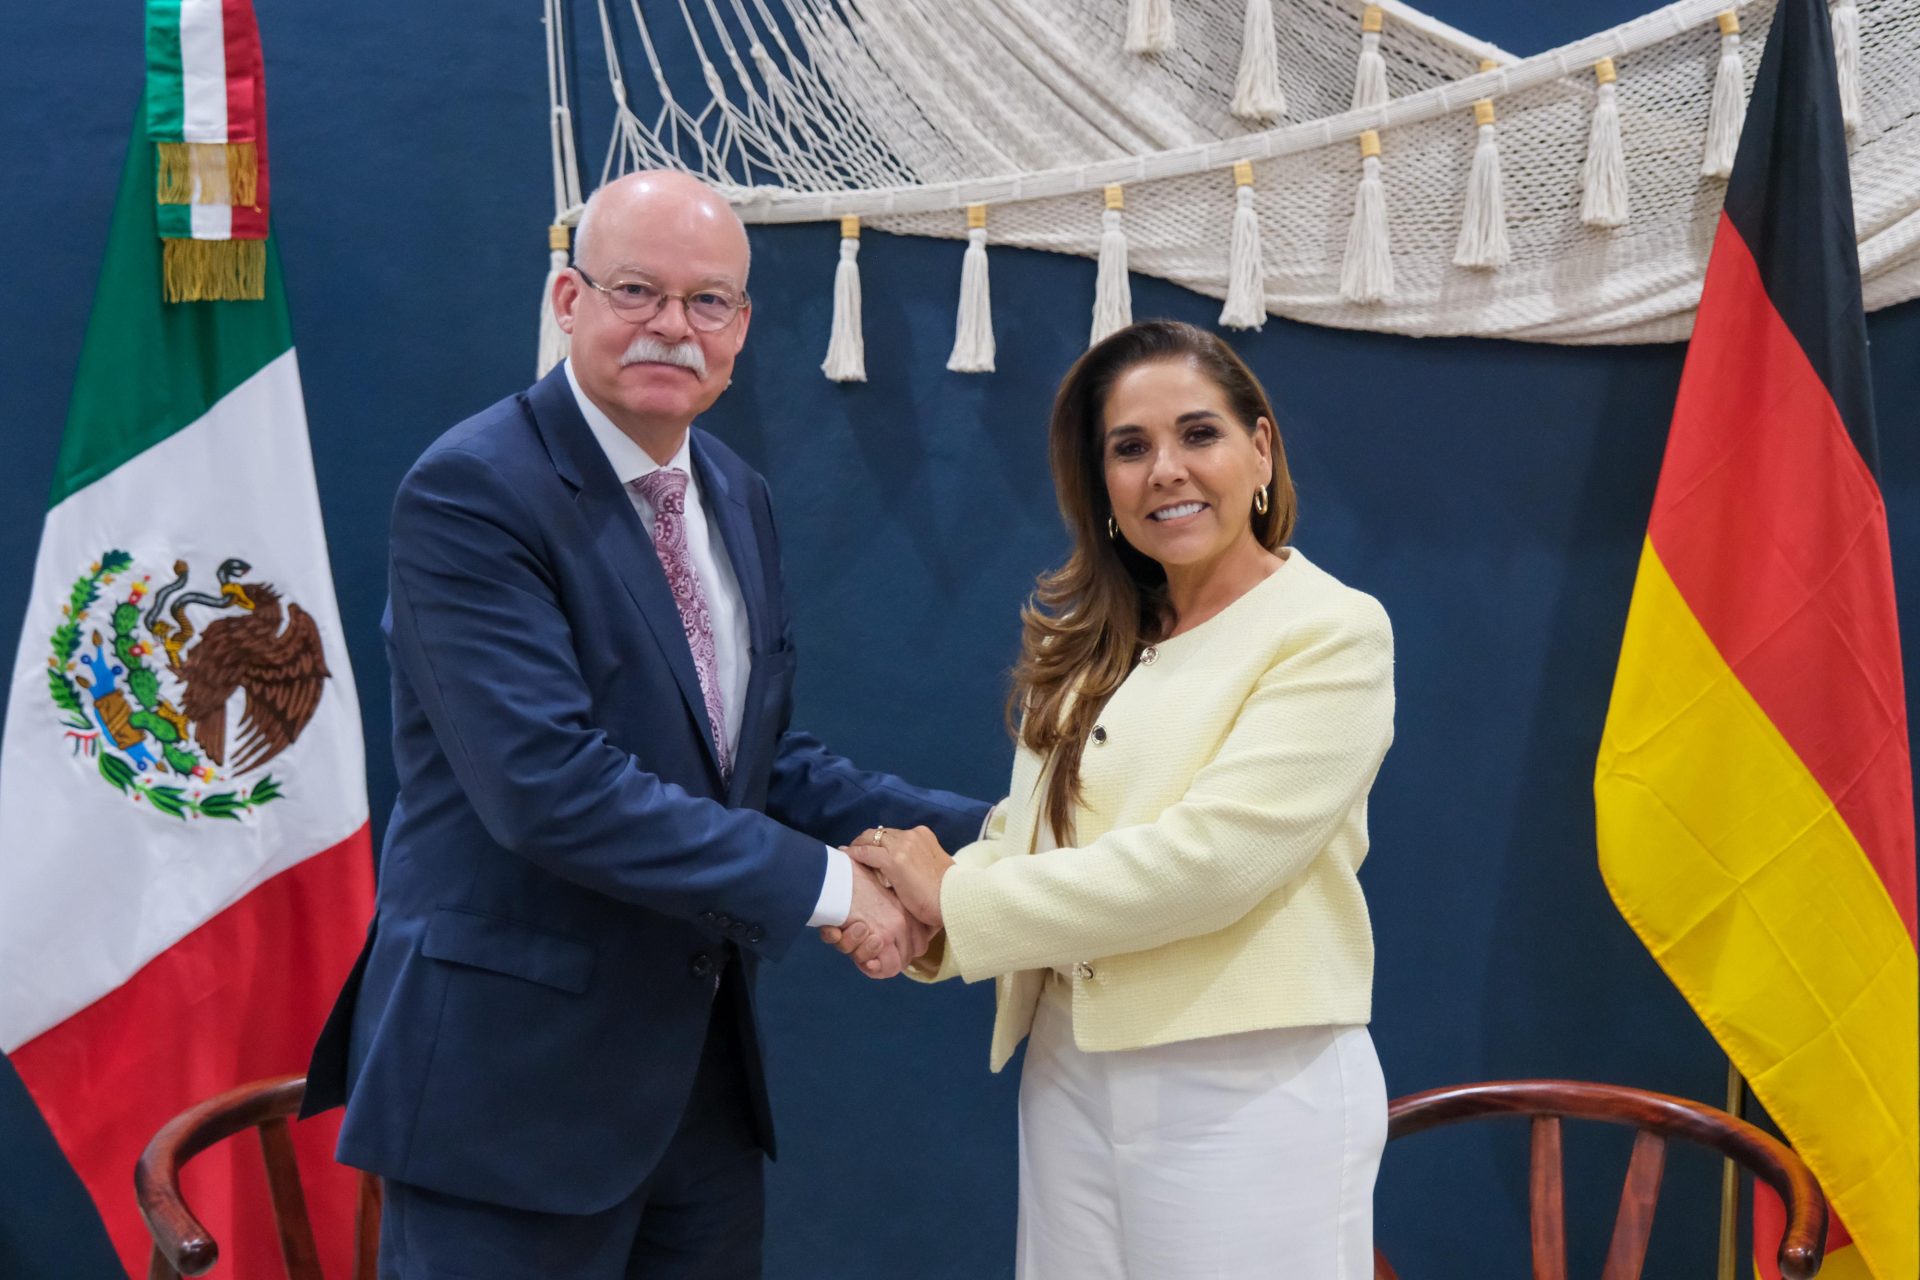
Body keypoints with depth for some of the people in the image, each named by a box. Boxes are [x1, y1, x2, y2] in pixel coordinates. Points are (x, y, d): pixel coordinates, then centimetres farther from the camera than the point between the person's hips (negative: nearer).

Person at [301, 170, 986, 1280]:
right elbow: (549, 784, -26)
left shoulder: (736, 496, 9)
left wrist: (975, 833, 3)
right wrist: (822, 884, -22)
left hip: (702, 1065, 8)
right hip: (513, 1077, -8)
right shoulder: (471, 493, -17)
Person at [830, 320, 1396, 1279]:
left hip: (1250, 1089, -5)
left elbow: (1207, 860, -19)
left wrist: (958, 899, -13)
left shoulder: (1332, 633, -10)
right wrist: (913, 914, -14)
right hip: (1071, 1076, 6)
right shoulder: (1091, 642, 11)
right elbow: (1028, 830, 7)